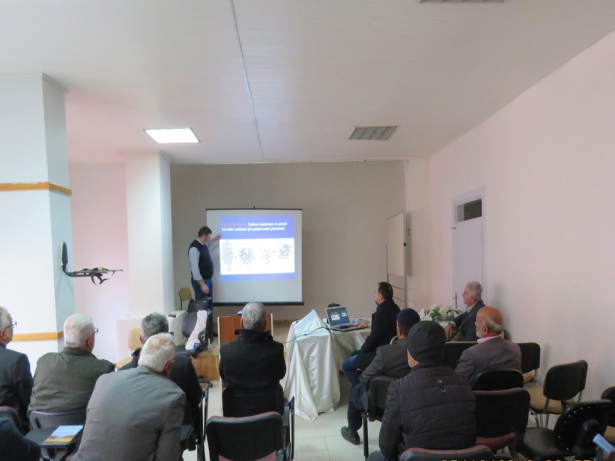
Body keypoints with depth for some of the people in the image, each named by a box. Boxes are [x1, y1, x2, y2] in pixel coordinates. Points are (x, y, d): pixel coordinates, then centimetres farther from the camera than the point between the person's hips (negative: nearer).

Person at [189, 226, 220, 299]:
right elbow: (194, 268, -28)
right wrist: (202, 284, -28)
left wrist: (214, 239, 39)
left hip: (208, 279, 10)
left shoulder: (203, 244, 6)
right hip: (200, 281, -10)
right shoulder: (194, 248, -23)